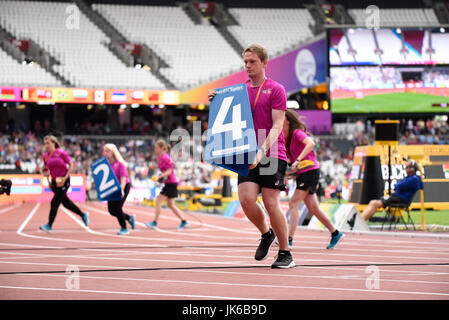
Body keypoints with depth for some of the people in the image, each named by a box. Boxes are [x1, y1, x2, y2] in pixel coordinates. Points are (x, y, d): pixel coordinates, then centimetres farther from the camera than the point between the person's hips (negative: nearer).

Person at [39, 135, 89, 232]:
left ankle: (49, 225, -6)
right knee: (65, 202, 15)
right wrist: (48, 181, 6)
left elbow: (71, 165, -6)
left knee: (54, 203, -11)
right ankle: (83, 215, 33)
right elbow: (46, 169, 17)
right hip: (54, 182, 6)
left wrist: (65, 177, -14)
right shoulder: (45, 156, 4)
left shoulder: (61, 153, -11)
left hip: (63, 181, -6)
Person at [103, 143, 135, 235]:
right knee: (111, 210, 3)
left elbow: (123, 177, -22)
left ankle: (124, 229, 1)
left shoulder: (119, 163, -16)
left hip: (124, 186, -7)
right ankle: (130, 218, 27)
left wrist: (121, 189, -34)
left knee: (117, 208, -14)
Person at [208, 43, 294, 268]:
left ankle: (285, 254, 5)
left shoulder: (275, 90, -1)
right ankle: (266, 234, 15)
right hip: (247, 155, 4)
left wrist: (262, 151, -24)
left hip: (272, 155, -4)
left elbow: (277, 126, -10)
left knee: (271, 204, -9)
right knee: (246, 199, -13)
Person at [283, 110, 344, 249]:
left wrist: (298, 160, -37)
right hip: (301, 174, 9)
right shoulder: (287, 138, 13)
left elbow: (310, 143, -30)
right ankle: (336, 234, 22)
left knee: (293, 203, -15)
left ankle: (289, 239, -18)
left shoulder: (297, 132, -12)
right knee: (313, 209, 11)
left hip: (310, 171, -9)